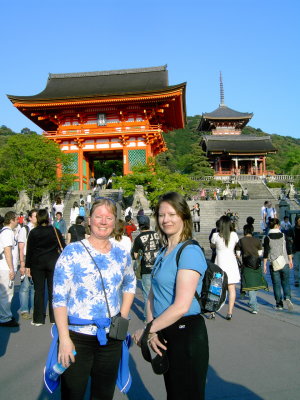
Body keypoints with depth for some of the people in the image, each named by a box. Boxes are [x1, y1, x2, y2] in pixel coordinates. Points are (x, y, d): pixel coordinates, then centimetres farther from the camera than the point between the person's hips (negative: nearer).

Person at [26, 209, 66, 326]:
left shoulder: (33, 232, -3)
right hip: (53, 263, 0)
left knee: (39, 291, 6)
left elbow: (29, 250, -2)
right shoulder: (55, 231, -3)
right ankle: (54, 318, 15)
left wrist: (28, 266, 5)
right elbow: (63, 247, 0)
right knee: (53, 290, 8)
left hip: (37, 264, 0)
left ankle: (38, 319, 11)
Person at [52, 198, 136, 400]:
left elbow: (130, 284, 18)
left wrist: (123, 317, 5)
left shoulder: (122, 254, 2)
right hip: (77, 336, -3)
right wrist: (64, 338, -15)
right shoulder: (73, 251, -9)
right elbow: (59, 297, -10)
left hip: (111, 337, 4)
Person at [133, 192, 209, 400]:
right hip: (165, 332, 8)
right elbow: (153, 294, 7)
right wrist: (151, 330, -7)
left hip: (186, 333, -8)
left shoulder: (190, 252, -19)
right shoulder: (163, 253, 9)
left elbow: (181, 306, -24)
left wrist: (146, 331, -16)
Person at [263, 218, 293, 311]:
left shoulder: (267, 238, -6)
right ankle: (287, 297, -11)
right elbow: (289, 249, 3)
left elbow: (265, 252, -6)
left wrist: (264, 264, 0)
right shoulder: (284, 235, -1)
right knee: (286, 282, 13)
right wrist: (290, 260, 15)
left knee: (276, 284, 8)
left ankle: (279, 304, 12)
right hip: (285, 263, 1)